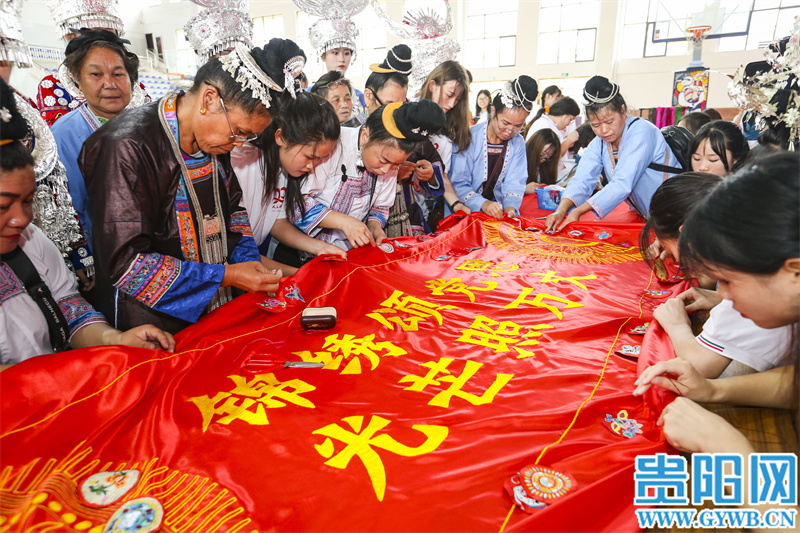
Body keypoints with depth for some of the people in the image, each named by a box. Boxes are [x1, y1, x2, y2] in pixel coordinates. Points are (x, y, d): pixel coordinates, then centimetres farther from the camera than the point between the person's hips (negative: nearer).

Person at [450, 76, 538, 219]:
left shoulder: (518, 143, 6)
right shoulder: (469, 138, -9)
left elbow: (514, 182, 4)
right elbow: (458, 184, -12)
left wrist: (510, 206, -18)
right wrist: (483, 204, -28)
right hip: (467, 211, -3)